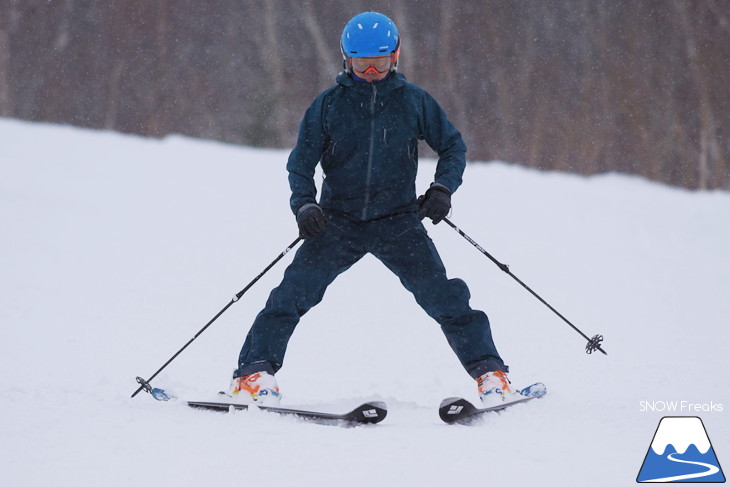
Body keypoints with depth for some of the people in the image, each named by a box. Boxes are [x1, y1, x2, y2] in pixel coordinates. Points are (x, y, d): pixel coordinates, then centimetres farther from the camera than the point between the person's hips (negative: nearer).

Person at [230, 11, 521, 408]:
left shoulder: (412, 101, 1)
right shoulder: (328, 105, 1)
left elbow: (452, 146, 10)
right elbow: (301, 163, 6)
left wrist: (442, 188, -8)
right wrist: (304, 204, -12)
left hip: (398, 220, 0)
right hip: (338, 221, 0)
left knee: (442, 296, -9)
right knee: (295, 291, -13)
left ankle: (489, 373, 1)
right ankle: (254, 373, -8)